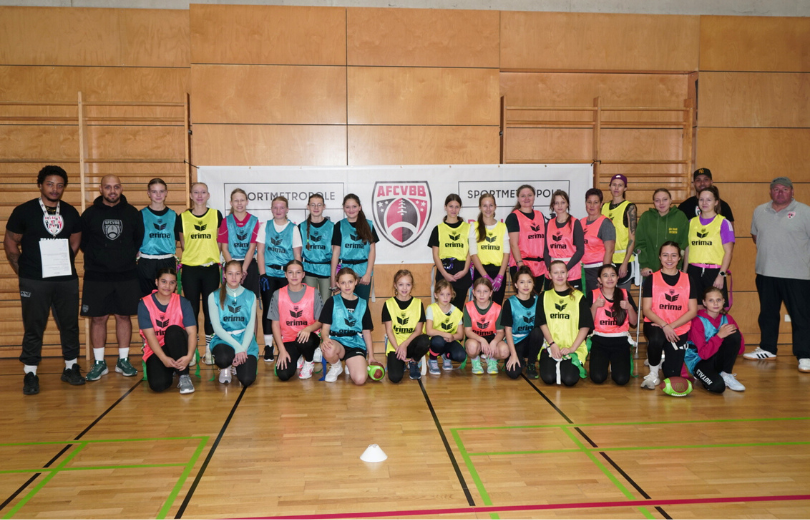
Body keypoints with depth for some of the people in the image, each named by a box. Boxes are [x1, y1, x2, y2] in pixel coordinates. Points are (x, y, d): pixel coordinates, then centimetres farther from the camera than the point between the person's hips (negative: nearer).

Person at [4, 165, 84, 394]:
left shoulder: (70, 212, 7)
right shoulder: (24, 211, -2)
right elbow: (10, 242, 4)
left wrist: (65, 263, 9)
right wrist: (21, 270, 1)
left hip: (66, 278, 3)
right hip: (34, 281, -3)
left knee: (69, 324, 8)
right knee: (33, 328, 3)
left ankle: (71, 367, 21)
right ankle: (30, 374, 11)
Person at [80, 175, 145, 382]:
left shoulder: (132, 213, 3)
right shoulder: (90, 214, 1)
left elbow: (139, 239, 12)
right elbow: (82, 242, 7)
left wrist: (128, 256, 6)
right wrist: (96, 258, 5)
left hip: (127, 275, 1)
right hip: (97, 277, -1)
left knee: (124, 316, 6)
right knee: (98, 318, 2)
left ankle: (123, 360, 17)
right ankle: (99, 363, 14)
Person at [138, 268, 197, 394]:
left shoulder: (183, 302, -5)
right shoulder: (144, 304, -6)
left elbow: (192, 332, -15)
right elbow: (150, 335, -14)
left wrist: (189, 356, -32)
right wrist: (164, 358, -28)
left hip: (178, 347, 1)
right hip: (156, 351, 0)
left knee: (173, 330, -33)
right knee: (158, 384, -28)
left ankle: (184, 376, -21)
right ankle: (170, 372, 11)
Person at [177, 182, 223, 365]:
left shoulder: (216, 215, 4)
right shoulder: (183, 217, 4)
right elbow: (183, 243, 11)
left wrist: (212, 256, 1)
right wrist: (193, 255, 1)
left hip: (211, 268, 0)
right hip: (190, 269, 0)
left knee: (210, 309, 4)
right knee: (192, 309, 4)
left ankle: (209, 349, 15)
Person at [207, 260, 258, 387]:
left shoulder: (250, 296, 6)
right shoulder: (214, 296, 1)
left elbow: (251, 326, 1)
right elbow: (217, 327, -6)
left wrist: (243, 348, -15)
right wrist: (237, 346, -16)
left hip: (246, 341, 2)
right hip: (223, 340, -1)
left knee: (247, 380, -20)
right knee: (223, 359, -38)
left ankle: (237, 365, 17)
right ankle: (225, 369, 2)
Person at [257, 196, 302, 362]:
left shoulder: (293, 229, 3)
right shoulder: (265, 226, 5)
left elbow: (297, 255, 2)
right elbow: (260, 252, 2)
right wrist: (262, 274, -6)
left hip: (286, 274, -1)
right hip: (268, 273, 1)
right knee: (268, 309, 1)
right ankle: (268, 346, 8)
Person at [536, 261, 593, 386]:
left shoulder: (578, 296, 6)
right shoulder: (545, 296, 11)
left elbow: (585, 326, 1)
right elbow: (542, 323, 4)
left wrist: (572, 348, -9)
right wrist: (552, 344, -11)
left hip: (574, 348, -1)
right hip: (550, 346, 1)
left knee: (569, 379, -24)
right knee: (548, 378, -23)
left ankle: (577, 366, 11)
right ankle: (554, 366, 12)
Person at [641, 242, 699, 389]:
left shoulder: (687, 280, 4)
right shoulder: (652, 279, 0)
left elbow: (693, 311, 0)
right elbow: (646, 309, -5)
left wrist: (671, 326, -13)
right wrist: (664, 325, -21)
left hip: (679, 329, 2)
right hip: (656, 325, -2)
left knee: (672, 374, -4)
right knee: (656, 339, -38)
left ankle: (668, 356, 33)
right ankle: (653, 374, -12)